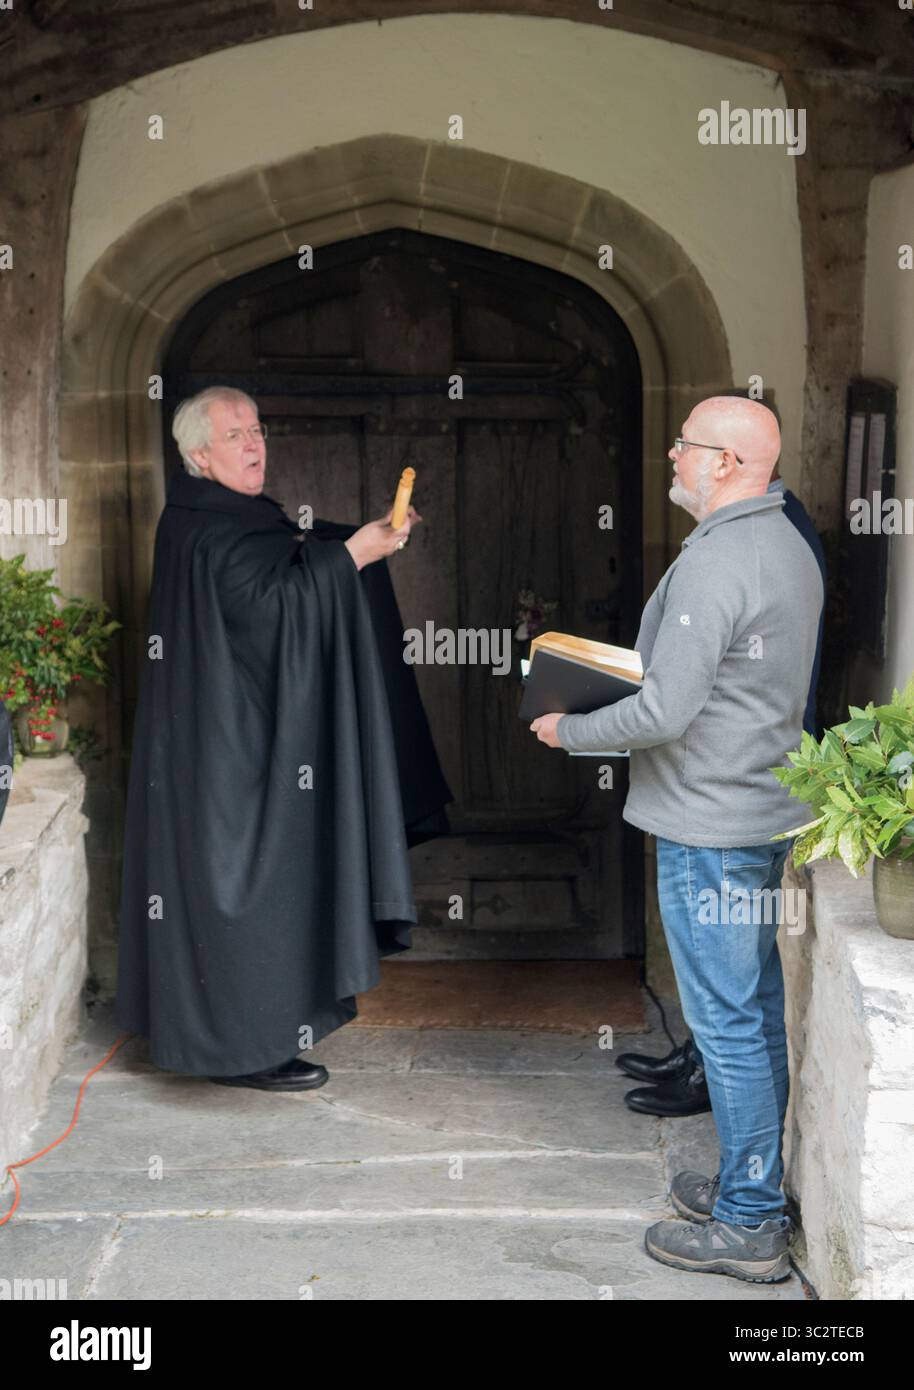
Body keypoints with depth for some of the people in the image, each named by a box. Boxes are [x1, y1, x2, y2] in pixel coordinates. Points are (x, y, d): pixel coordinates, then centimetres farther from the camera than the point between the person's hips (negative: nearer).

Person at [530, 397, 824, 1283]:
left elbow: (665, 711, -24)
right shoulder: (789, 547, 11)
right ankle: (755, 1185, 30)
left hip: (709, 826, -10)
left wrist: (569, 731, -8)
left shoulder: (714, 563, -21)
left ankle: (747, 1227, 9)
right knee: (760, 1010, 17)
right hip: (769, 810, 10)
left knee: (728, 1024, -1)